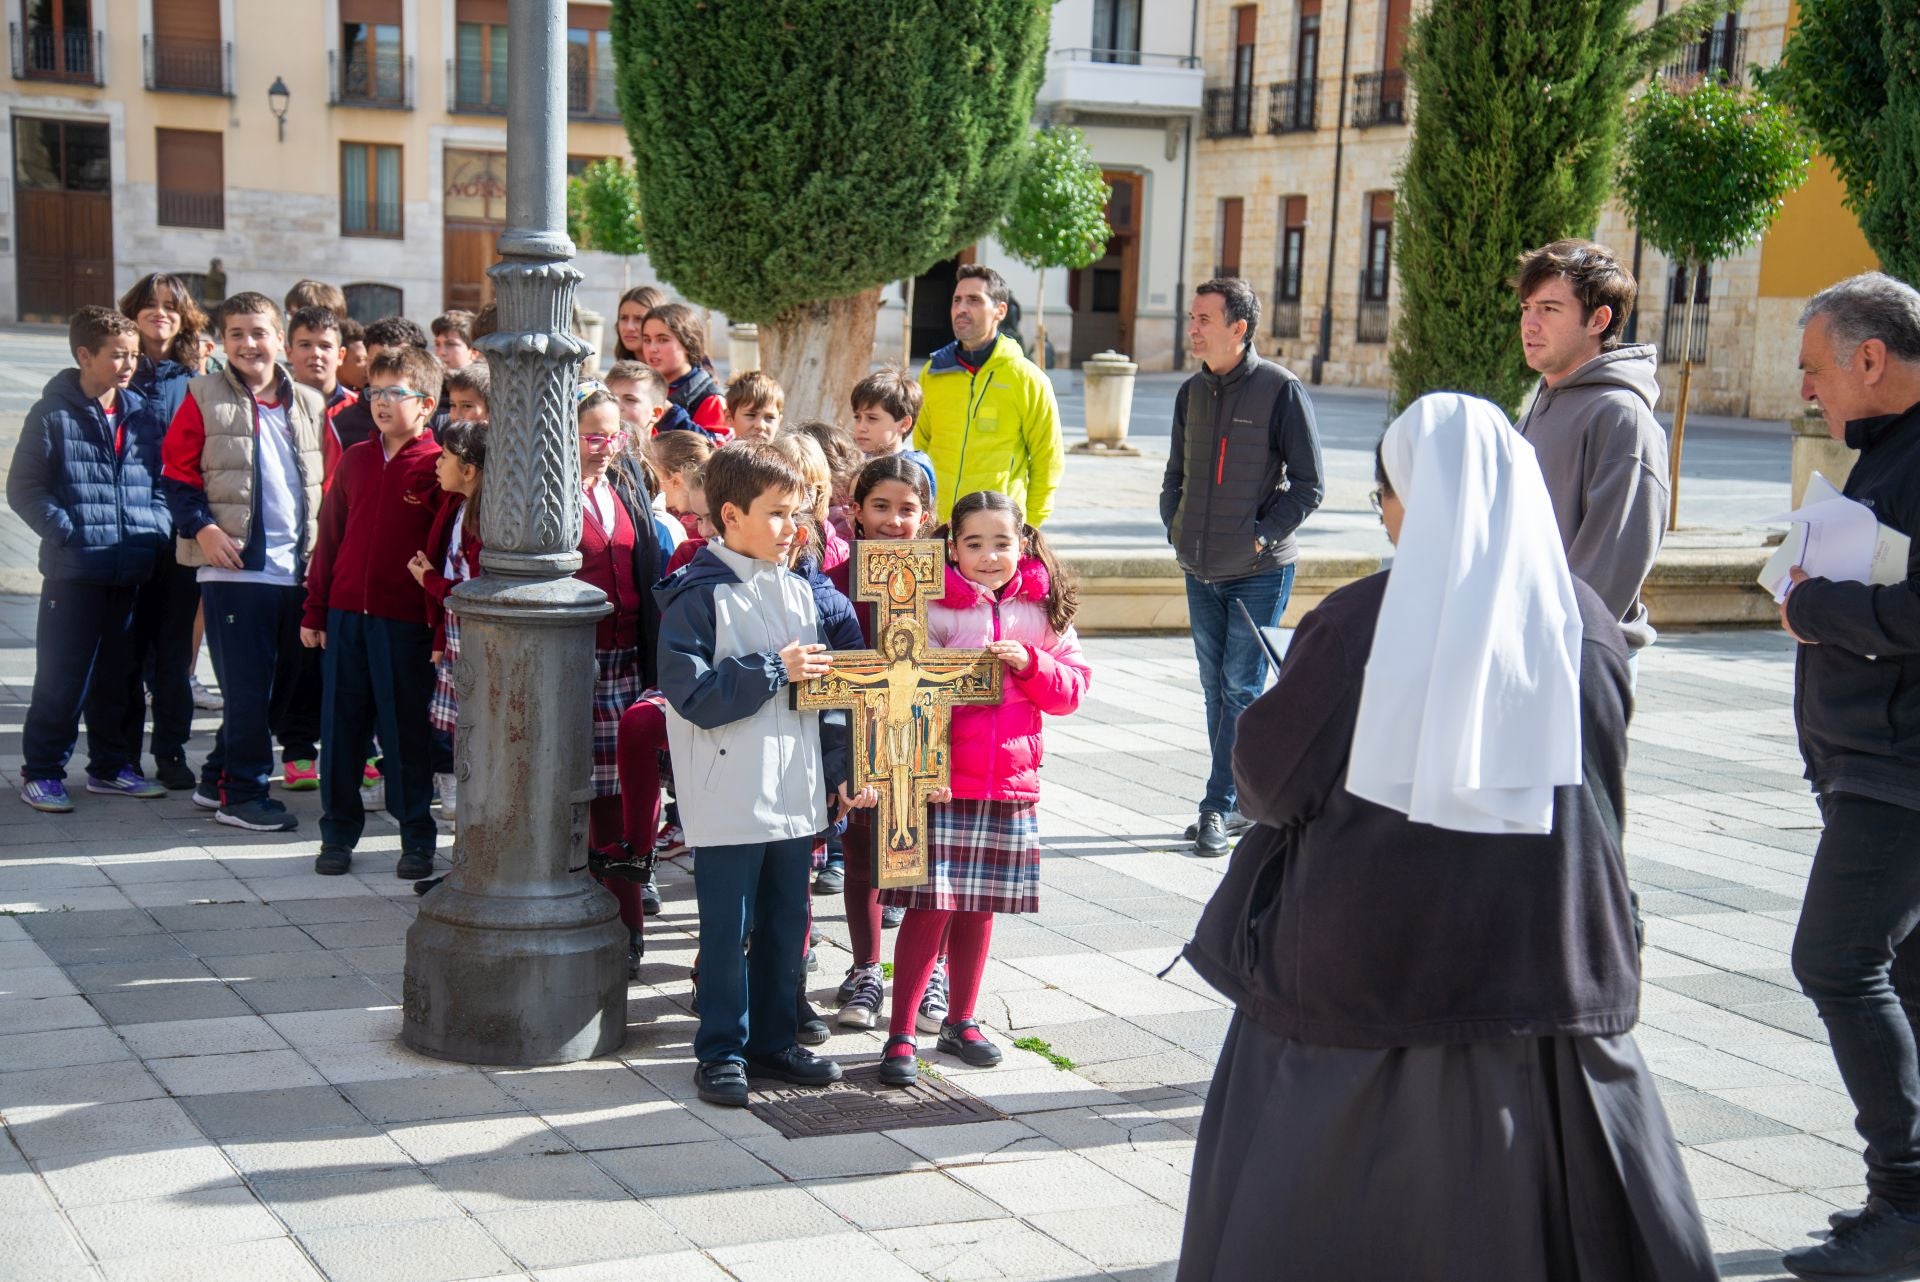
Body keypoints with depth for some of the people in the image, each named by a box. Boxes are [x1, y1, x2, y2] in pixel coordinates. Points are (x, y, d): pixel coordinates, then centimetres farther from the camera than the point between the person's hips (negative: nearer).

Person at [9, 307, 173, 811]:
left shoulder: (143, 415, 9)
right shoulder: (53, 414, -5)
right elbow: (24, 487, -6)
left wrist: (161, 524, 1)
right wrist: (66, 530, -15)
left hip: (135, 570, 5)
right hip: (74, 571, -5)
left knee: (121, 674, 13)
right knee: (61, 676, -1)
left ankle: (112, 766, 25)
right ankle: (42, 772, 11)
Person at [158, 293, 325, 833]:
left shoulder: (309, 405, 13)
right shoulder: (204, 398, 1)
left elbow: (327, 482, 17)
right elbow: (177, 473, -1)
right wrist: (202, 527, -14)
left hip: (296, 567, 5)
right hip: (233, 565, -5)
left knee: (278, 682, 11)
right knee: (248, 684, -4)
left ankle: (218, 779, 25)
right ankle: (243, 793, 7)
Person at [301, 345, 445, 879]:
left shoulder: (437, 468, -4)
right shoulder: (355, 459, 10)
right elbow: (330, 534, 13)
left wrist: (442, 628, -10)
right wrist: (315, 610, 10)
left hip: (406, 621, -4)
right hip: (345, 614, 4)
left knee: (407, 731, 3)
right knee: (341, 727, 8)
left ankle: (417, 840, 15)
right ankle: (337, 835, 20)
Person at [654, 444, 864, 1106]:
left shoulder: (798, 592, 10)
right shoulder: (698, 597, -10)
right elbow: (694, 695, -19)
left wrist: (840, 771, 7)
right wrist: (775, 671, -19)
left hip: (795, 794, 6)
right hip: (731, 797, -6)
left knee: (787, 923, 14)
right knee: (727, 931, 3)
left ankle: (774, 1039, 28)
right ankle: (722, 1051, 16)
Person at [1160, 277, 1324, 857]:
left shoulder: (1280, 390, -9)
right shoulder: (1191, 393, 9)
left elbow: (1308, 485, -8)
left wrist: (1262, 536, -14)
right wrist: (1175, 528, 5)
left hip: (1259, 572, -6)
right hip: (1201, 571, 6)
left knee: (1241, 688, -4)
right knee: (1217, 689, 10)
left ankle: (1218, 806, 0)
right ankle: (1243, 803, 20)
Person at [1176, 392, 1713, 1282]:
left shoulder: (1357, 623, -13)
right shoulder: (1586, 627, -4)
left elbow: (1267, 778, -4)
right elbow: (1604, 800, 6)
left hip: (1363, 968, -2)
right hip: (1543, 966, 3)